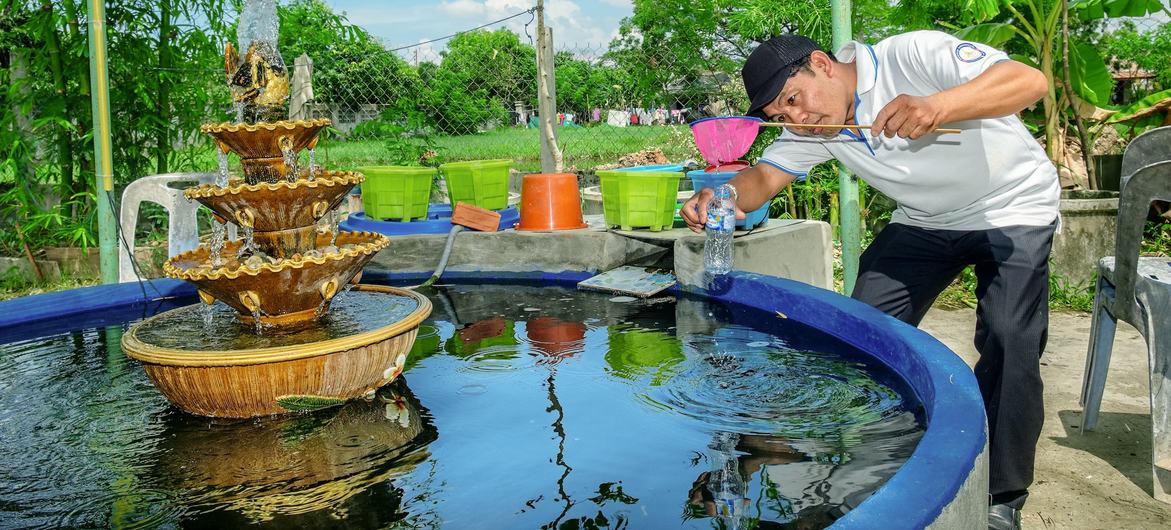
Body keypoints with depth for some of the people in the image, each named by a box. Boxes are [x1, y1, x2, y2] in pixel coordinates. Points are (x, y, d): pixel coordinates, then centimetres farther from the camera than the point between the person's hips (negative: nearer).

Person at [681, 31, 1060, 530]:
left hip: (1011, 211, -5)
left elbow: (1030, 80, -37)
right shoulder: (812, 126, -9)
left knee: (1009, 341, -19)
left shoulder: (913, 55, -29)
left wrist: (936, 106, -55)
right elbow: (765, 176, -11)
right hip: (924, 221, 6)